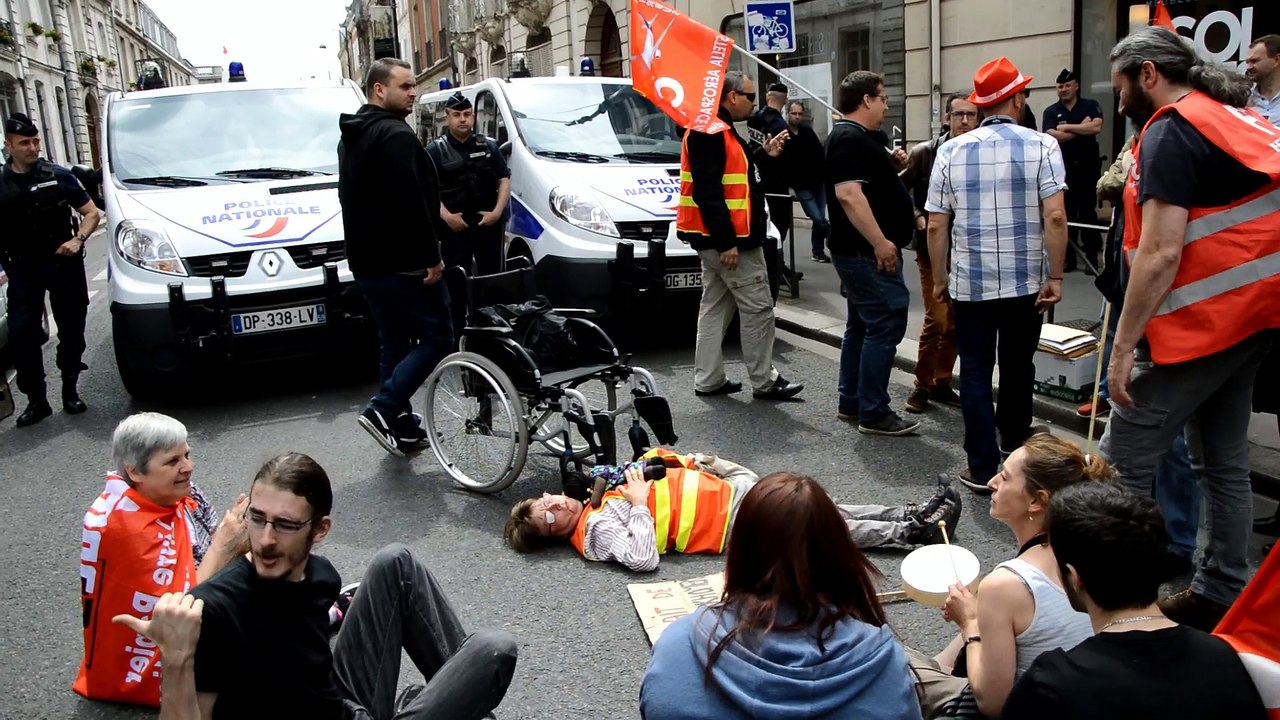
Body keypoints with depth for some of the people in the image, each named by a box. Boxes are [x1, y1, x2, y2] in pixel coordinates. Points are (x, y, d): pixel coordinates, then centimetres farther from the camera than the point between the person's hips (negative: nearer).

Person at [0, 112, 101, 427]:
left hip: (64, 265, -1)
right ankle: (36, 400, 4)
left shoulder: (59, 176, 2)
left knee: (72, 330, 6)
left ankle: (70, 391, 21)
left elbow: (91, 213, 4)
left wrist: (78, 240, -12)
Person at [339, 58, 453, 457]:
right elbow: (410, 202, -23)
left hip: (367, 261, 10)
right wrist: (431, 255, -19)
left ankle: (402, 427, 18)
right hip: (403, 262, -10)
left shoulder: (351, 136, 18)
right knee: (437, 337, -3)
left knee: (395, 345, 15)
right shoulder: (396, 134, -14)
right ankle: (383, 409, -11)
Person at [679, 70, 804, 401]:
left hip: (715, 238, 11)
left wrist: (763, 154, 12)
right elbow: (707, 191, -23)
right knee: (757, 308, -4)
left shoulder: (718, 131, 17)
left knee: (716, 306, 13)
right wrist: (727, 242, -25)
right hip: (725, 238, -11)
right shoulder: (710, 132, -17)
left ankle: (708, 380, 18)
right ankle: (765, 382, 5)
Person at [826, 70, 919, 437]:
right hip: (868, 252, -11)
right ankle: (874, 414, -5)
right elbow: (848, 193, -27)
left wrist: (894, 165, 7)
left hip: (861, 251, 11)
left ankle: (851, 403, 23)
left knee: (861, 325, 15)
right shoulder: (850, 138, -16)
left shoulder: (862, 137, 16)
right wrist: (880, 242, -29)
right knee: (885, 325, -9)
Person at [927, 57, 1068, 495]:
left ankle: (982, 468, 5)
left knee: (976, 372, 6)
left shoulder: (952, 151, -1)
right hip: (1025, 282, 0)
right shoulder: (1041, 146, -6)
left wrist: (939, 278, 9)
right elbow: (1055, 217, -15)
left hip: (969, 282, 0)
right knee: (1018, 367, 19)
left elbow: (936, 225, -2)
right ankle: (1013, 442, 39)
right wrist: (1055, 277, -8)